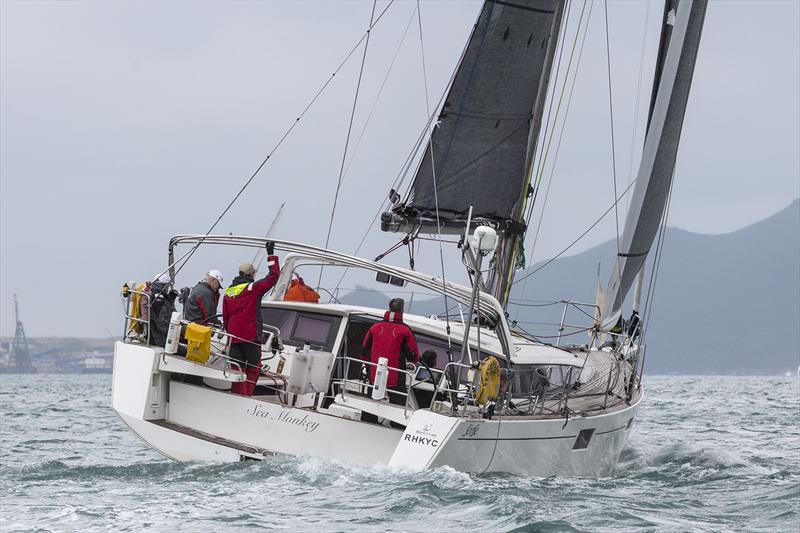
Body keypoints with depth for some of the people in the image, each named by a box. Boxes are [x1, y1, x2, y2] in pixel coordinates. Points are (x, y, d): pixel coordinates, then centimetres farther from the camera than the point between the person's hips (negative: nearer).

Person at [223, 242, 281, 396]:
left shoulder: (228, 292, 11)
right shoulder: (253, 288, -6)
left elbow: (225, 317, 16)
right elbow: (274, 276, -4)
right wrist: (271, 255, 4)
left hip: (234, 337, 5)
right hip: (251, 337, -5)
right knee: (253, 368, 6)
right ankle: (246, 396, -2)